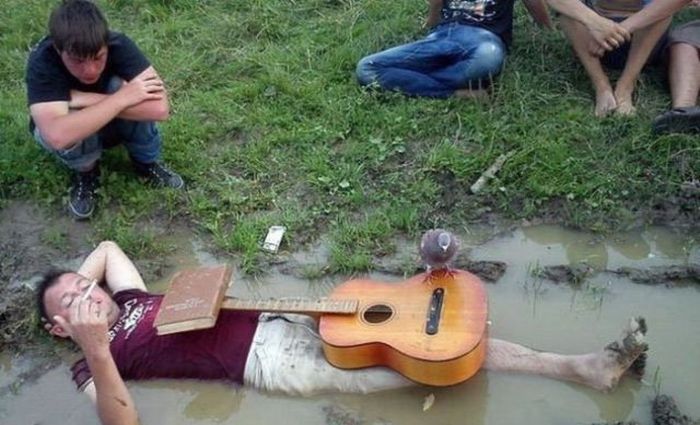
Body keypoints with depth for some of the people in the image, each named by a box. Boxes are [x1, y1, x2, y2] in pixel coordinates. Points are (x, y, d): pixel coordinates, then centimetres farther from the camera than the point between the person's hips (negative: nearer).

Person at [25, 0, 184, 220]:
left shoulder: (119, 45, -31)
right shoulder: (42, 62, -35)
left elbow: (159, 107, -44)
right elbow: (58, 135, -51)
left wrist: (84, 99, -40)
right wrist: (121, 98, -44)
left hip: (112, 122, 1)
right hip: (73, 128, -1)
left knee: (141, 104, -33)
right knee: (68, 138, -37)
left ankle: (146, 161, -4)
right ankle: (85, 171, -2)